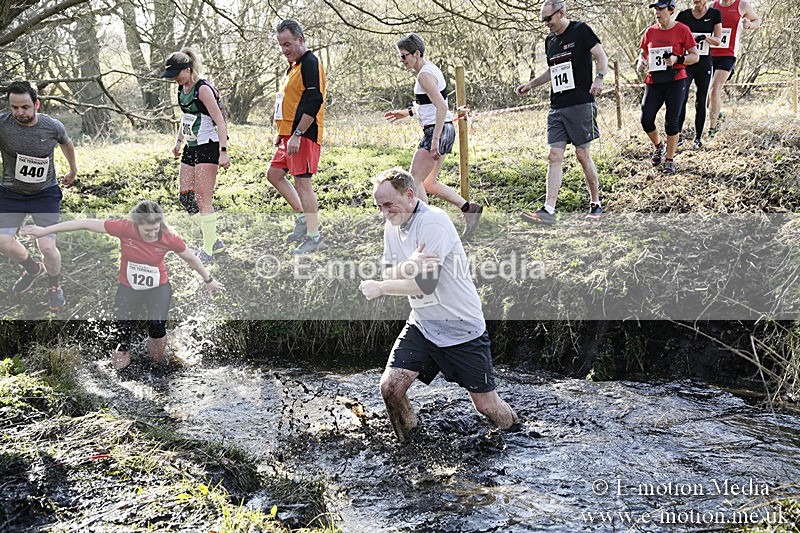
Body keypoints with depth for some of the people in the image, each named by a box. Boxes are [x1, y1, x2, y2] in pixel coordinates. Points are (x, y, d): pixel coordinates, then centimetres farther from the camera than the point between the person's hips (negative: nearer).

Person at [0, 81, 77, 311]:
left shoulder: (53, 126, -13)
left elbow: (66, 143, 11)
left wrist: (73, 170, 25)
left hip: (46, 193, -1)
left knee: (47, 247, -12)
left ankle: (54, 286, 21)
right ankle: (33, 268, 30)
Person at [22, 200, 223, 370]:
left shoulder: (170, 238, -22)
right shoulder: (125, 228, -25)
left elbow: (191, 259, -4)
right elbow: (86, 224, -18)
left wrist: (208, 280, 9)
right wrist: (45, 230, -13)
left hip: (158, 288, 0)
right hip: (128, 288, 0)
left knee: (157, 326, -28)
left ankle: (157, 361, 3)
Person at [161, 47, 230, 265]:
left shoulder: (203, 89, -15)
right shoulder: (182, 89, 11)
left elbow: (220, 121, -19)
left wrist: (223, 151, -26)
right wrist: (179, 141, 26)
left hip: (208, 147, -9)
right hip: (191, 148, 9)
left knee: (203, 198, -10)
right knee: (185, 197, 6)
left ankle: (208, 251, -2)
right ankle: (213, 241, 19)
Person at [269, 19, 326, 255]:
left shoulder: (310, 63, -12)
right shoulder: (293, 65, 19)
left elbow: (314, 102, -21)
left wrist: (297, 135, -24)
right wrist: (282, 133, 22)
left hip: (304, 135, -10)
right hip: (290, 134, 10)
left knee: (302, 182, -9)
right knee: (274, 174, 13)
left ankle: (313, 235, -2)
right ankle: (302, 217, 20)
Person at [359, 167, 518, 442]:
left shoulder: (433, 221, -21)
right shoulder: (392, 225, 4)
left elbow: (426, 285, -25)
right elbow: (389, 275, 0)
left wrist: (379, 287, -14)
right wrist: (408, 266, -23)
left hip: (462, 329, -6)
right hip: (422, 326, 6)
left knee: (487, 405, 2)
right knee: (390, 386, -11)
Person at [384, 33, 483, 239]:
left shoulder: (424, 74, -15)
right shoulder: (429, 68, 15)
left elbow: (441, 108, -24)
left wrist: (435, 140, -26)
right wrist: (407, 112, 22)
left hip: (438, 130, -10)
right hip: (445, 130, 10)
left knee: (415, 180, -6)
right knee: (428, 184, 14)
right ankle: (469, 208, 13)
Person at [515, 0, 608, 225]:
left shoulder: (580, 30, -3)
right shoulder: (550, 40, 17)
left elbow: (602, 57, -6)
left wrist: (599, 78, -23)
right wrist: (531, 85, 24)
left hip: (580, 105, -6)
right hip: (557, 107, 6)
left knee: (583, 155, -1)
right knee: (554, 157, -2)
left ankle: (596, 203, 15)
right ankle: (548, 210, -7)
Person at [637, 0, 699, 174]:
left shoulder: (682, 30, -3)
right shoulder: (650, 31, 9)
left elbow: (695, 56, -1)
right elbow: (643, 53, 21)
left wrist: (677, 59, -18)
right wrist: (641, 62, -2)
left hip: (675, 81, -3)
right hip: (653, 82, 4)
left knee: (671, 122, -3)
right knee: (646, 119, -6)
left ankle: (669, 160, 11)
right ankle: (658, 147, 23)